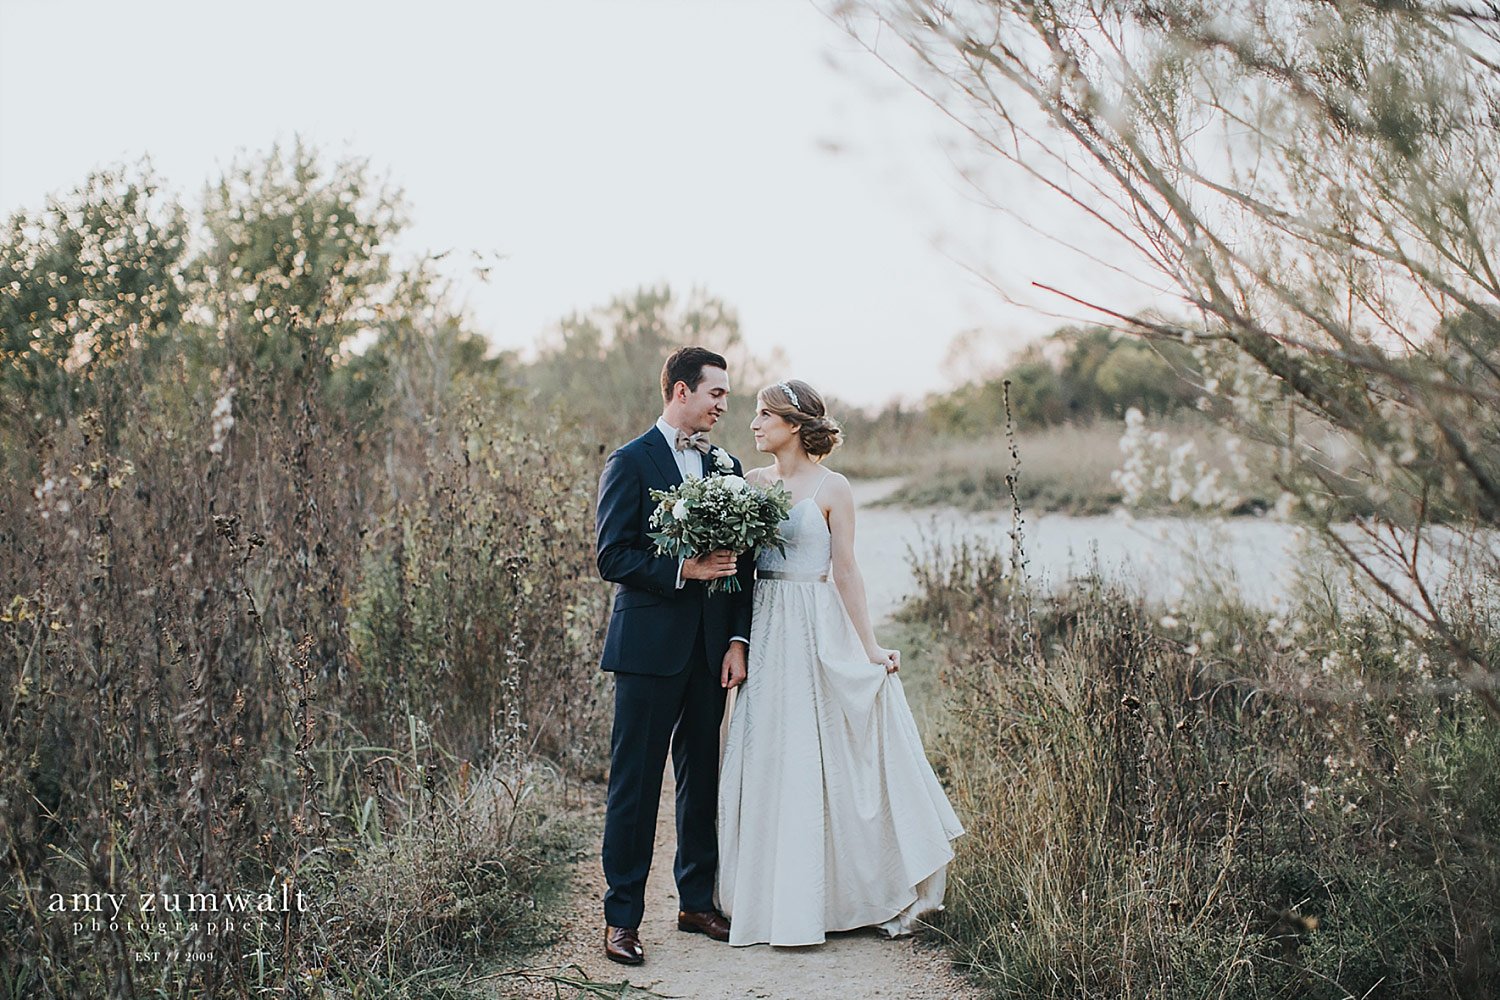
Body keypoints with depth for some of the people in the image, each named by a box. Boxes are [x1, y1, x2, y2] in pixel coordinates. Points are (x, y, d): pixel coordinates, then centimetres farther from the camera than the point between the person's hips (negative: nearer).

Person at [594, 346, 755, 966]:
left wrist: (738, 640, 4)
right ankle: (622, 917, 7)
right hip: (649, 646, -6)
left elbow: (741, 562, 12)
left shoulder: (726, 467, 12)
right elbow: (612, 557, -10)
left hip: (710, 649, 6)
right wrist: (682, 570, -20)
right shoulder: (631, 462, -4)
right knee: (635, 782, -1)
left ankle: (697, 902, 24)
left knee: (702, 778, 12)